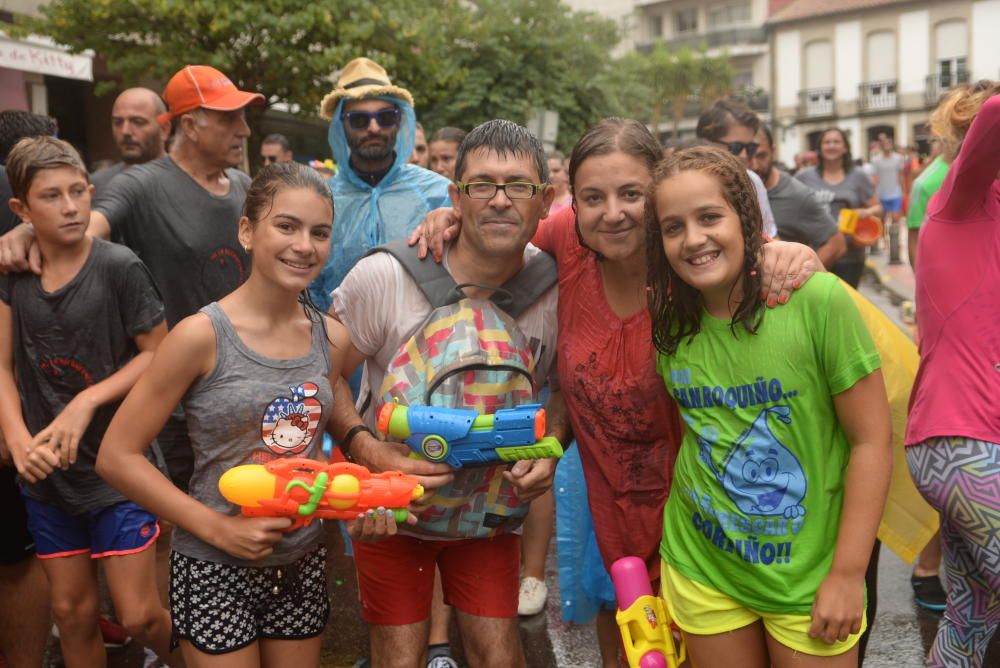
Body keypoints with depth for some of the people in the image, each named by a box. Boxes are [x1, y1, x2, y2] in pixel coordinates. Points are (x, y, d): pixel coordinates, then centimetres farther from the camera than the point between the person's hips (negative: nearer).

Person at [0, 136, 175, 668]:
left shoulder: (119, 268, -12)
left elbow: (157, 354, -9)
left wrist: (86, 403, -18)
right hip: (47, 472, 4)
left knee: (139, 616, 0)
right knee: (72, 611, 14)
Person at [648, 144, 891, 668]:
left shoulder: (817, 300, -17)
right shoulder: (668, 323, -4)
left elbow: (872, 440, -14)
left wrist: (847, 574, -13)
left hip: (810, 576, -3)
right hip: (701, 571, 3)